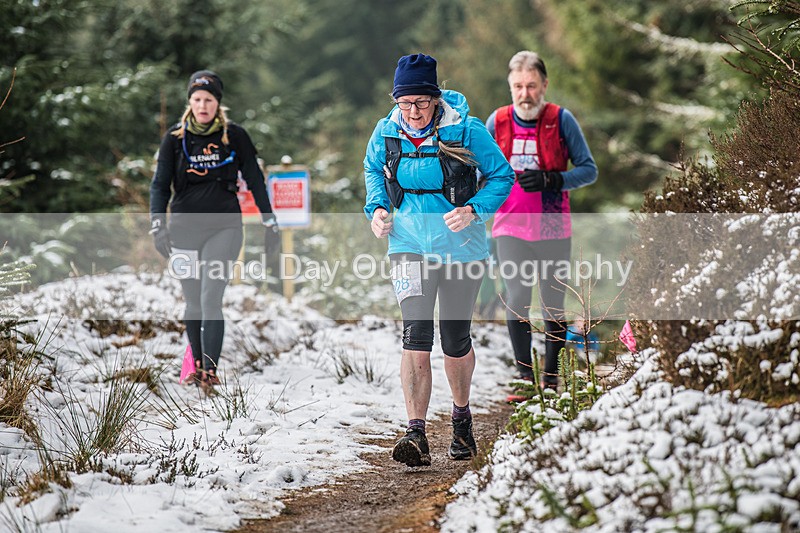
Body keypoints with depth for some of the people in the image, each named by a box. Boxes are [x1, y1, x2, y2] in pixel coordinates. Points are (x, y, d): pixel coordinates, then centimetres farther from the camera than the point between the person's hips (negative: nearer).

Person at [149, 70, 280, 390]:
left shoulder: (235, 136, 1)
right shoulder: (175, 138, 3)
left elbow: (255, 180, 9)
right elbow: (160, 184, 4)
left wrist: (270, 222, 9)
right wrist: (157, 226, -8)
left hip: (224, 227, -2)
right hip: (184, 228, 2)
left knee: (211, 298, -15)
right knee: (193, 303, 6)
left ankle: (211, 371, -17)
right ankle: (196, 363, 26)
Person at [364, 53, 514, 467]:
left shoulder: (467, 131, -13)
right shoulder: (386, 133, -4)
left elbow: (502, 176, -3)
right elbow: (372, 170, 16)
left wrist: (474, 210, -19)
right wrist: (376, 208, -1)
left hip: (460, 248, -1)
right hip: (409, 245, 1)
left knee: (455, 341, 11)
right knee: (416, 336, -16)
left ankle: (462, 416, 38)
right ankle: (416, 435, -21)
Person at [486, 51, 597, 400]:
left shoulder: (561, 120, -4)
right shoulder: (497, 121, 4)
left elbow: (589, 170, -3)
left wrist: (550, 180, -17)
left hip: (552, 228, -1)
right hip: (510, 227, 1)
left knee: (553, 304, 6)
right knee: (516, 300, -6)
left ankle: (551, 377, 17)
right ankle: (525, 378, 0)